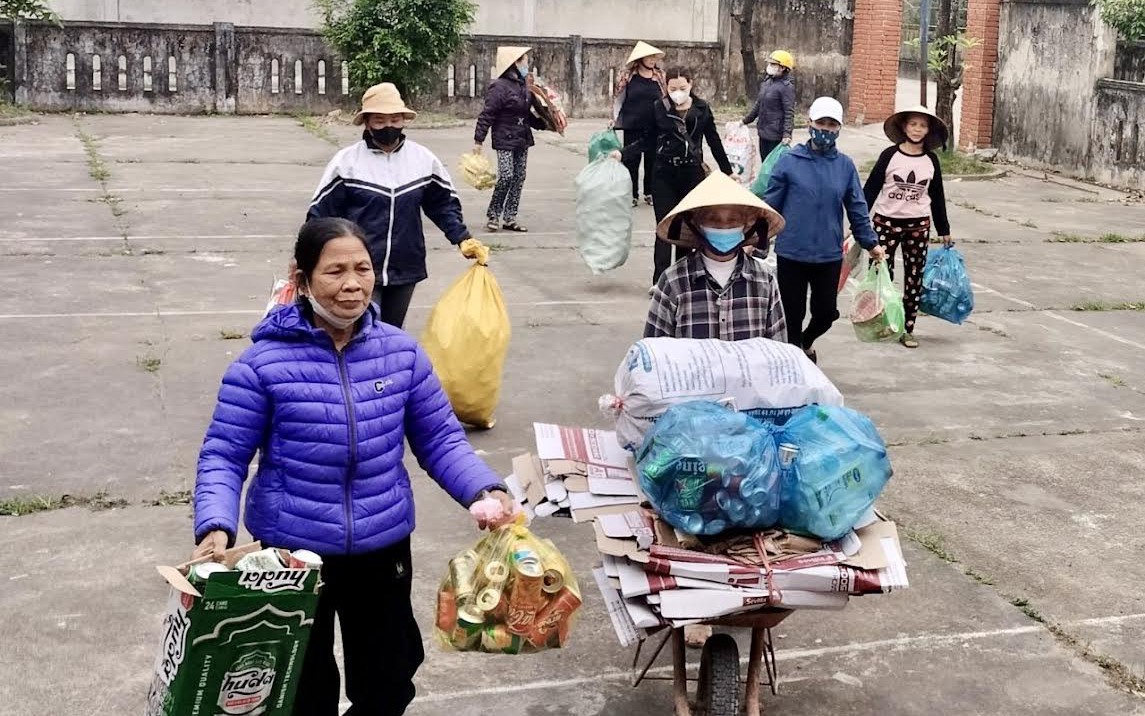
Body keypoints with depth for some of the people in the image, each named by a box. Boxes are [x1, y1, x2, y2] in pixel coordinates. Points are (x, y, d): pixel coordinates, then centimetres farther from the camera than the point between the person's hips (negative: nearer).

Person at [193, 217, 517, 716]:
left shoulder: (401, 352, -5)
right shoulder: (264, 362, -14)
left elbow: (439, 439, 2)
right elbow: (223, 456, -10)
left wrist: (485, 490, -14)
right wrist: (216, 528, -27)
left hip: (382, 550, 3)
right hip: (290, 554, -3)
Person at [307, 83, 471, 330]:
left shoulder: (423, 159, 2)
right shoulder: (346, 161, -7)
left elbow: (443, 203, 12)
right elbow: (321, 212, -2)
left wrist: (461, 238, 0)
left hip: (406, 269, 4)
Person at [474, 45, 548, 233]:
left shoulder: (523, 86, 12)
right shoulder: (499, 87, -14)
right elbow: (486, 116, -16)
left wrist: (543, 124, 19)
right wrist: (478, 140, -18)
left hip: (523, 140, 8)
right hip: (505, 140, -8)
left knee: (519, 178, 7)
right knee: (506, 177, -12)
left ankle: (509, 218, 14)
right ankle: (493, 215, 4)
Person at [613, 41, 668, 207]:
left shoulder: (660, 76, 5)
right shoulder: (627, 75, -3)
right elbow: (618, 98, 3)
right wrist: (614, 119, -2)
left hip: (654, 127, 2)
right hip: (632, 126, -2)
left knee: (652, 161, 7)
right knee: (631, 160, 2)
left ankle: (650, 193, 21)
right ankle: (632, 195, 12)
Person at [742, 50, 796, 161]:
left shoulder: (787, 86, -15)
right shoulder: (767, 81, 9)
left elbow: (789, 113, -18)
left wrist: (787, 134, -27)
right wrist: (746, 120, 23)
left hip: (776, 135, -8)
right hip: (763, 131, 8)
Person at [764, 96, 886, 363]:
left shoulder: (845, 166, 3)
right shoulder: (790, 162, -5)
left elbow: (857, 209, 9)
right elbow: (771, 204, -2)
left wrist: (871, 243, 8)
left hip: (829, 255, 3)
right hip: (791, 254, -2)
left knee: (826, 312, 11)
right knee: (793, 314, 6)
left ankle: (806, 342, 43)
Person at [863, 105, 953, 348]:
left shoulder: (931, 160, 4)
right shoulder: (890, 155, -5)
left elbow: (937, 196, 12)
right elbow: (871, 189, -3)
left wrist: (944, 231, 15)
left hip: (918, 226, 2)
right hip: (886, 222, -2)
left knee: (914, 278, 5)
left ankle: (908, 329, 14)